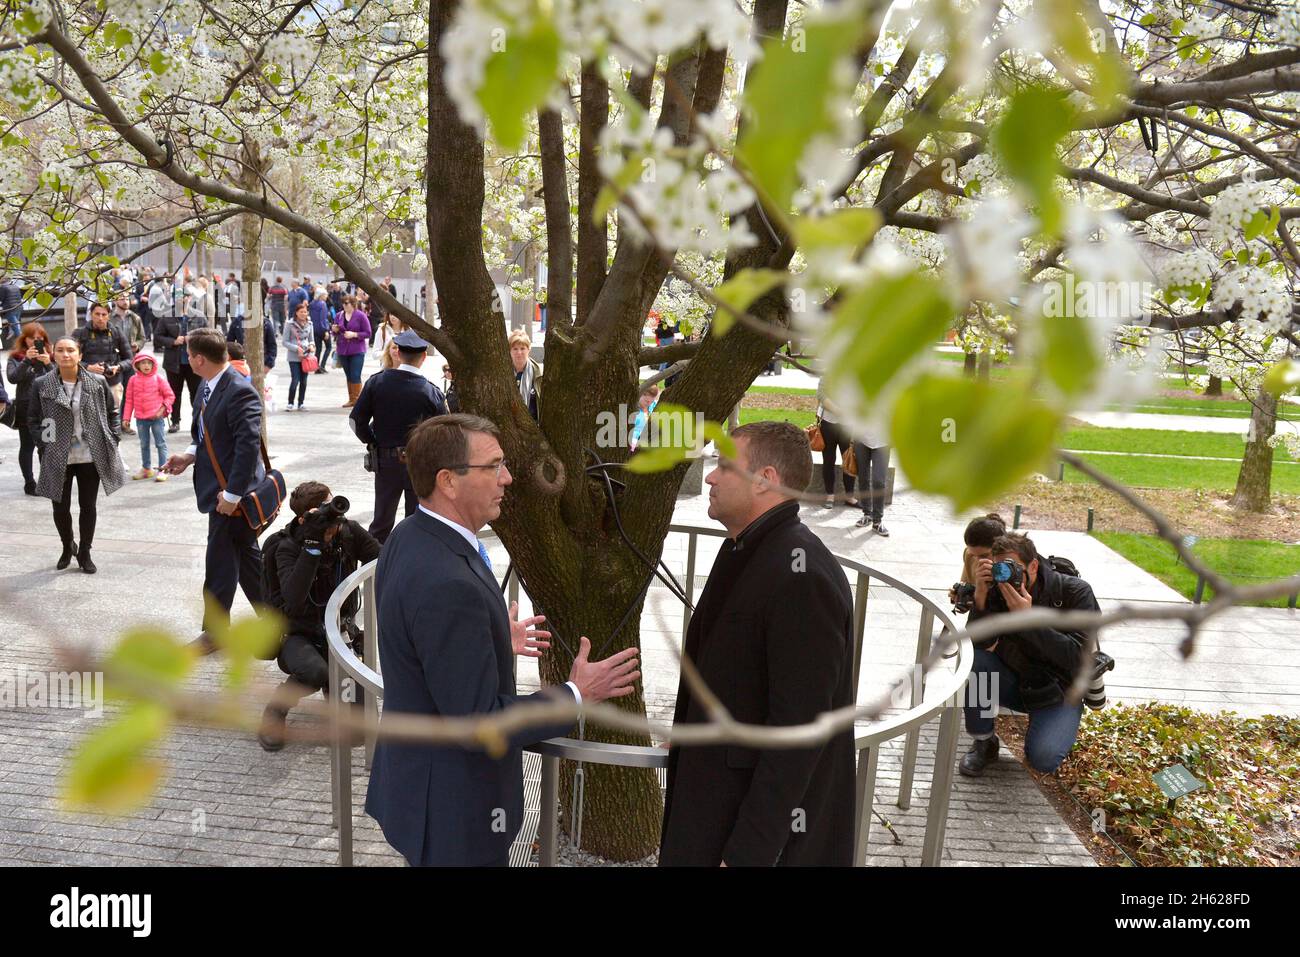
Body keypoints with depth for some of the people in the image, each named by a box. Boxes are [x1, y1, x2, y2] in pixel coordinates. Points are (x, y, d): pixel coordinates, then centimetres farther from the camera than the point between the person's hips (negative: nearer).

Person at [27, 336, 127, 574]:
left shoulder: (98, 382, -3)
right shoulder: (42, 385, -3)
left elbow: (113, 413, 7)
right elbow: (33, 420, 5)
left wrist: (113, 441, 0)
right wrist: (44, 445, -4)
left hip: (91, 457, 0)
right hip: (57, 459, 0)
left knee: (88, 506, 8)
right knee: (60, 508, 10)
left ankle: (84, 553, 24)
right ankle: (67, 546, 35)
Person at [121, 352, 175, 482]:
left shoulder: (159, 379, -4)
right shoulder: (133, 380, 3)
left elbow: (170, 396, 0)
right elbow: (129, 399, 6)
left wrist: (162, 409, -11)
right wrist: (126, 417, 3)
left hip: (157, 417, -3)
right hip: (141, 418, 3)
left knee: (161, 444, -1)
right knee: (144, 445, 14)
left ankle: (162, 470, 3)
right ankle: (146, 468, 27)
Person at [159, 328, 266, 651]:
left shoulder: (240, 391, -22)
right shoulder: (208, 388, 8)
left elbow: (248, 445, -25)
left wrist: (232, 493, -23)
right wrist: (190, 455, 2)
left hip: (232, 491, -10)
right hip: (223, 488, 10)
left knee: (220, 563, 2)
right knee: (246, 555, 18)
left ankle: (215, 631, 17)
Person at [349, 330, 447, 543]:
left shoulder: (376, 382, -7)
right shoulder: (431, 392, -14)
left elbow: (356, 420, -4)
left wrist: (373, 442, 10)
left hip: (384, 461, 3)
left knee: (382, 520, 16)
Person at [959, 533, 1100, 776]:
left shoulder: (1075, 592, -18)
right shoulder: (999, 592, -12)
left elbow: (1077, 658, -27)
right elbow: (978, 644, -21)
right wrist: (980, 596, -34)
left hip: (1058, 692, -3)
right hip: (1014, 681, 3)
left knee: (1043, 759, -27)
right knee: (971, 661, -27)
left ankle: (1055, 730, 11)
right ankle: (984, 743, -6)